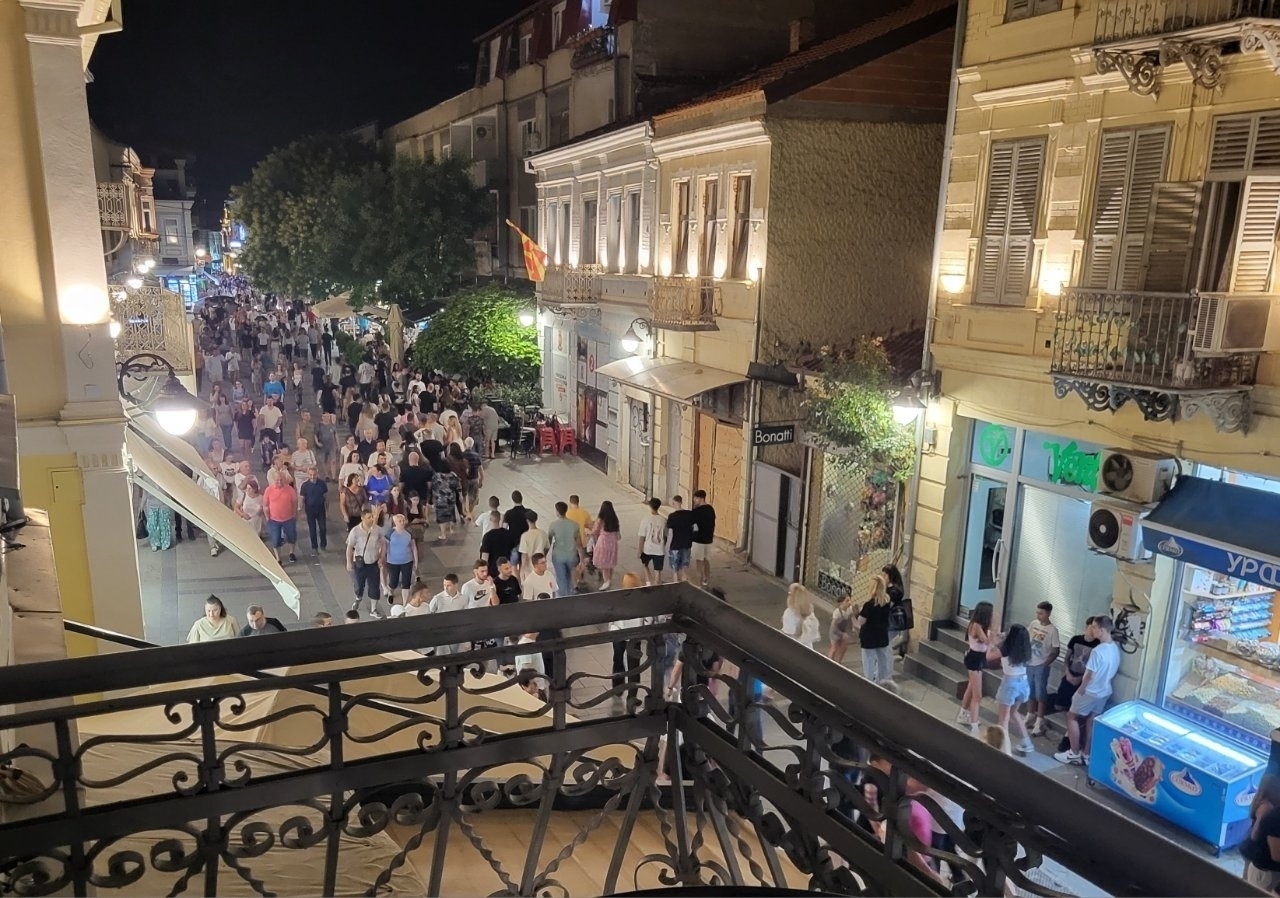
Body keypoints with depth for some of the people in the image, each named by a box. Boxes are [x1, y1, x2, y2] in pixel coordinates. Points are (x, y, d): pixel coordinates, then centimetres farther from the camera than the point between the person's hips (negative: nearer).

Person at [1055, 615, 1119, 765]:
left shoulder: (1098, 651, -28)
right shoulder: (1116, 648, 0)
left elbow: (1089, 675, -23)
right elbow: (1112, 672, 11)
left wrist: (1081, 689, -8)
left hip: (1091, 692, -8)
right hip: (1105, 692, 8)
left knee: (1071, 717, 8)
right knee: (1090, 721, 17)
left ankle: (1074, 754, 11)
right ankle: (1085, 754, 24)